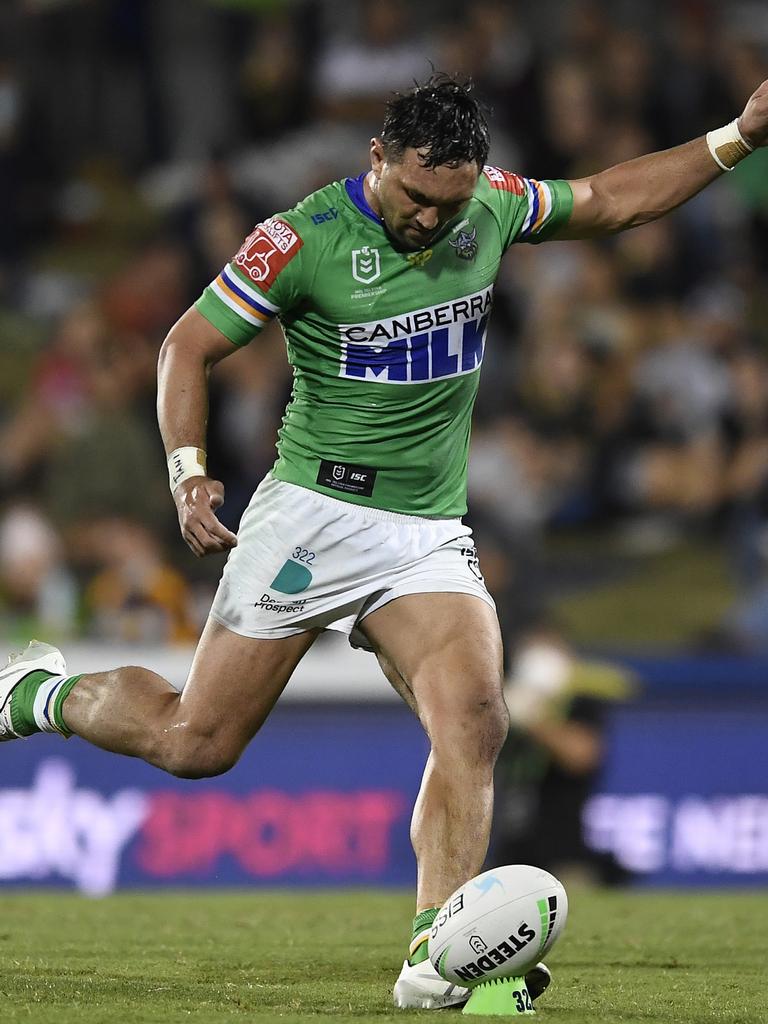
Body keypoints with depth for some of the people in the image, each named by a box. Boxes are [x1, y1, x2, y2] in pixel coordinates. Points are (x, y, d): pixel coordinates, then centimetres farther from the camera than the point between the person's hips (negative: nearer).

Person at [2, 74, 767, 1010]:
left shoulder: (492, 205, 4)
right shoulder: (302, 239, -12)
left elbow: (611, 201, 20)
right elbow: (188, 345, -6)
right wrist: (187, 472, -19)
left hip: (431, 536, 4)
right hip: (315, 514, -4)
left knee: (474, 723, -20)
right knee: (194, 744, -1)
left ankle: (434, 961, -20)